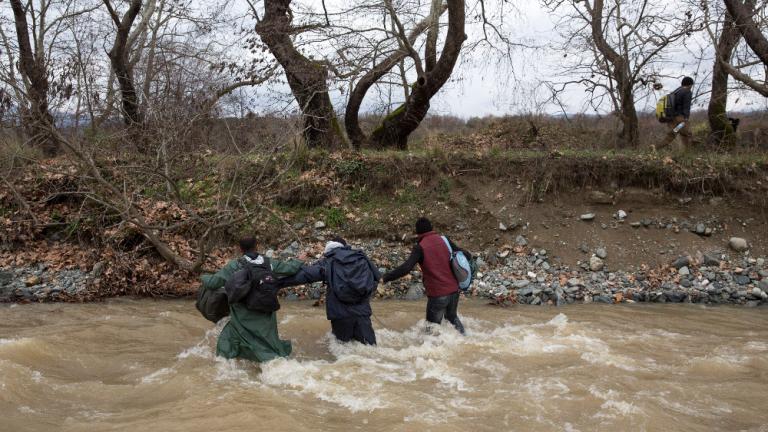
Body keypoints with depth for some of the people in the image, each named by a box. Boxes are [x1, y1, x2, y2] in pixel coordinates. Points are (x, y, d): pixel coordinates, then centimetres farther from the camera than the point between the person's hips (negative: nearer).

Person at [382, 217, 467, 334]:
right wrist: (468, 255, 30)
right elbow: (465, 255, 7)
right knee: (452, 317, 29)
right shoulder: (444, 240, 2)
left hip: (437, 295, -5)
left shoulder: (420, 247, -12)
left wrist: (385, 278, -22)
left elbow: (406, 268, -23)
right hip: (454, 290, 5)